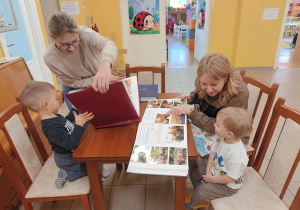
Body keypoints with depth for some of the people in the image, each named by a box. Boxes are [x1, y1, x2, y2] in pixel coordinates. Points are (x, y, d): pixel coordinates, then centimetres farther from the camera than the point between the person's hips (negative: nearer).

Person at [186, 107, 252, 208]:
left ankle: (193, 201, 27)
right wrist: (208, 172, -10)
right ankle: (200, 196, 33)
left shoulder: (236, 153, -40)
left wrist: (212, 179, -19)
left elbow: (231, 178, -31)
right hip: (214, 171, 8)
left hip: (228, 185, -7)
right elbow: (213, 152, -1)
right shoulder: (224, 140, -16)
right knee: (194, 173, 9)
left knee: (200, 191, -11)